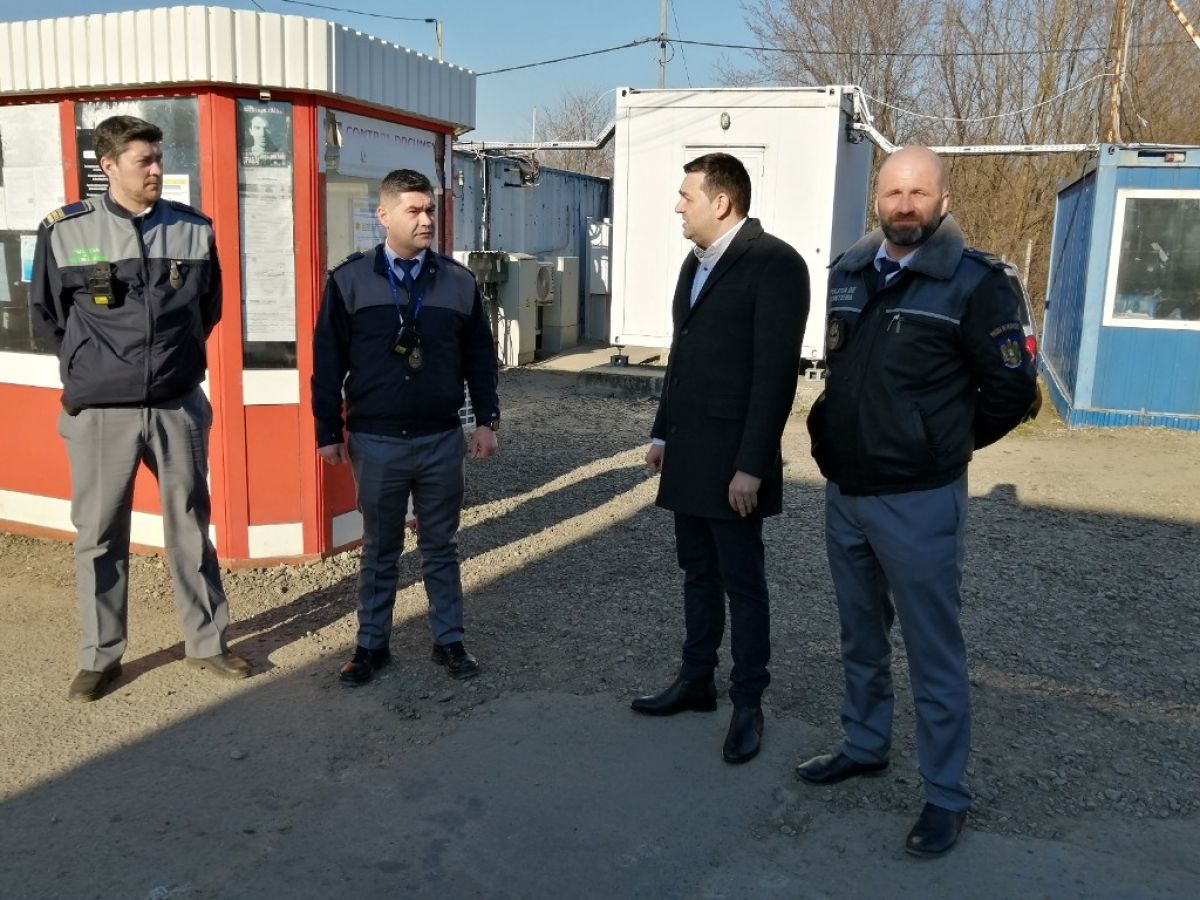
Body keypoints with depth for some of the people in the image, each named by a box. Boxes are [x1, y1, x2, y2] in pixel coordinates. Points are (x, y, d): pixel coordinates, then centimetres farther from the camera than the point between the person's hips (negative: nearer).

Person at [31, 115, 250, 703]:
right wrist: (91, 366, 9)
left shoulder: (194, 230, 1)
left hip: (179, 407, 2)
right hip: (100, 411, -1)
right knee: (99, 537, 8)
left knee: (190, 529, 12)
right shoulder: (65, 231, -5)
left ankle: (206, 642, 25)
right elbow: (47, 313, 9)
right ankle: (100, 656, 24)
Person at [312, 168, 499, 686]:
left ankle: (449, 641, 25)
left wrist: (486, 420, 5)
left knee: (441, 547, 12)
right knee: (379, 550, 12)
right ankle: (372, 645, 25)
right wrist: (329, 432, -2)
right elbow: (327, 362, -1)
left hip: (442, 439, 1)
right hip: (376, 442, -1)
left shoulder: (458, 281, 2)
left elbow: (480, 356, 8)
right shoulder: (349, 280, -3)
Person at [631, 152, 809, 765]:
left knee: (742, 583, 4)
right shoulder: (696, 262, 13)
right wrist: (663, 433, 16)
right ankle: (696, 681, 30)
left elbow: (775, 371, -18)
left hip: (732, 461, -8)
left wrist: (751, 466, -20)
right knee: (697, 572, 16)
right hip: (688, 454, 8)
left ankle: (747, 704, 18)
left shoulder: (774, 263, -13)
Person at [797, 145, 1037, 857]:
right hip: (844, 491, 6)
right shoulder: (848, 272, 7)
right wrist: (842, 432, 11)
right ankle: (865, 746, 39)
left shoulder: (974, 282, -11)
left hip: (919, 500, -6)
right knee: (861, 638, 20)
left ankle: (947, 795, 19)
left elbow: (1012, 388, -6)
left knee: (934, 650, 4)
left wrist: (948, 443, 1)